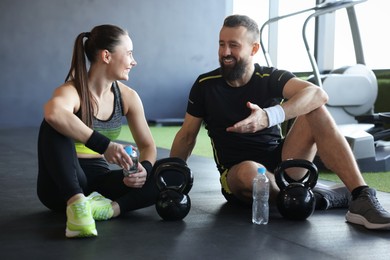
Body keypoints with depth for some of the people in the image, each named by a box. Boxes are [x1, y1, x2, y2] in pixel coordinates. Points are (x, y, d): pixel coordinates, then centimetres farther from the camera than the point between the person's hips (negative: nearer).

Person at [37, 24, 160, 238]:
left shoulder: (128, 97, 0)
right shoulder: (72, 91, -18)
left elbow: (147, 146, 6)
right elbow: (53, 113, -43)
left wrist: (144, 168, -17)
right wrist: (104, 145, -46)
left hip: (99, 179, 5)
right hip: (63, 184, -5)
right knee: (54, 126, -33)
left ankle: (111, 207, -34)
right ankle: (76, 204, -44)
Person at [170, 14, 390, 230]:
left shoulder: (271, 78, -5)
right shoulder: (205, 85, -2)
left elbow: (318, 94, -25)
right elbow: (187, 135, 7)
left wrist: (269, 117, -41)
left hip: (279, 163, 2)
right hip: (238, 177, -1)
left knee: (316, 111, -21)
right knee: (249, 171, -39)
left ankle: (362, 198, -29)